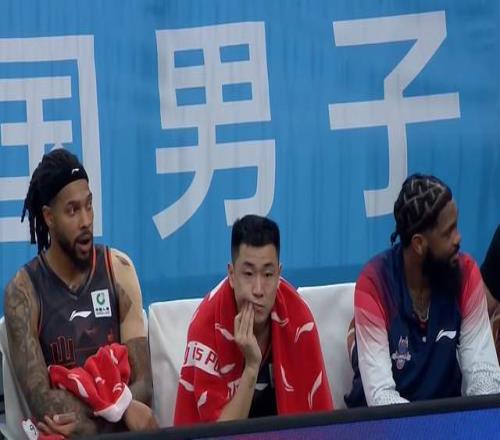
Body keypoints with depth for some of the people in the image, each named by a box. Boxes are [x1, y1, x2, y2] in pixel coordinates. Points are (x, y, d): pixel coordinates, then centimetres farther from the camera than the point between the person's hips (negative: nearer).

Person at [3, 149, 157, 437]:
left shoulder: (119, 270, 5)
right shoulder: (23, 292, -3)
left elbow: (143, 383, 0)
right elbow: (43, 404, -11)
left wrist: (84, 421, -17)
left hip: (121, 429, 3)